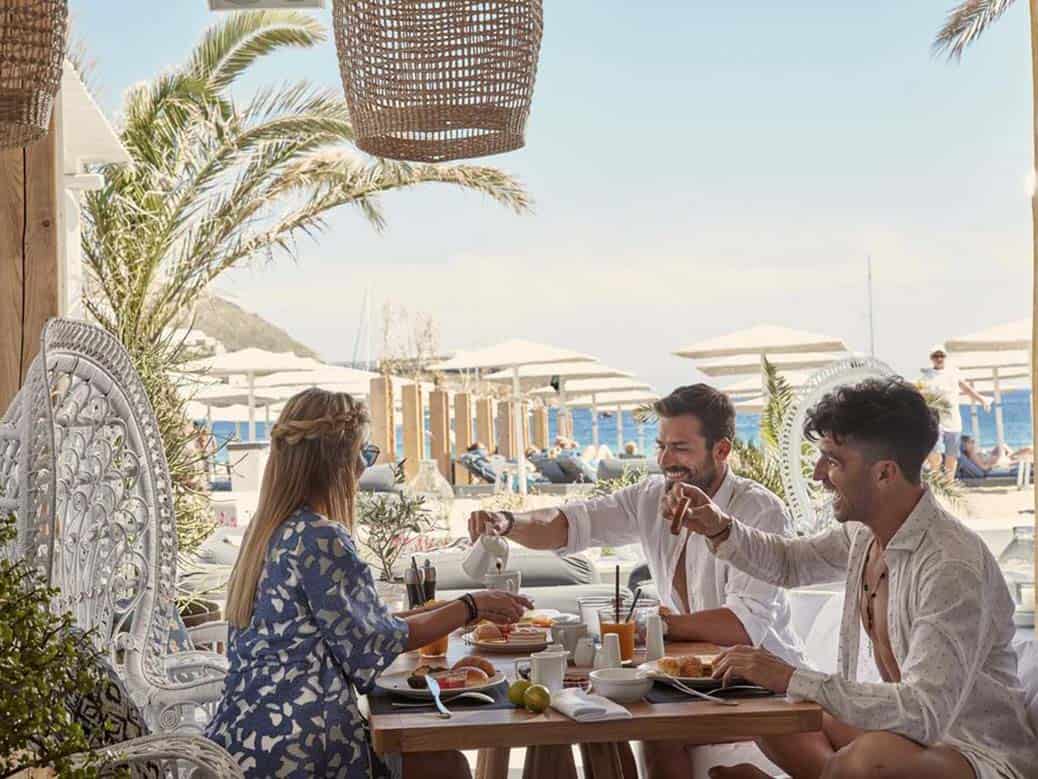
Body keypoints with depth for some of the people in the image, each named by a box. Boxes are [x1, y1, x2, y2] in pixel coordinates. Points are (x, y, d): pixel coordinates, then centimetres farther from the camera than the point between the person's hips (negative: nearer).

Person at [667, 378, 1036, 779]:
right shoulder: (863, 533, 0)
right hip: (901, 731, 8)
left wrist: (791, 678, -31)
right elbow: (788, 563, 20)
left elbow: (924, 714, -33)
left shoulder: (951, 565, -27)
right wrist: (719, 528, 1)